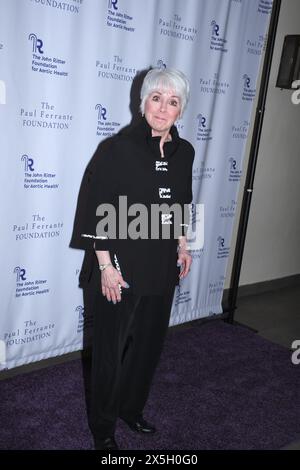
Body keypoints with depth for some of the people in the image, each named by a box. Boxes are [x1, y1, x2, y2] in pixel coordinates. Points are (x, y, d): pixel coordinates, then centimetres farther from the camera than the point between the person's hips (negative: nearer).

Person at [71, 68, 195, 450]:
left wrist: (182, 246, 14)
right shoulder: (118, 149, -14)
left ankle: (131, 408, 44)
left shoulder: (184, 152, 3)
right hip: (120, 268, -5)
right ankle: (102, 426, 33)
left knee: (148, 343, 19)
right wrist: (105, 265, -16)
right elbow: (96, 212, -14)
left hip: (161, 269, 6)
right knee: (111, 348, 10)